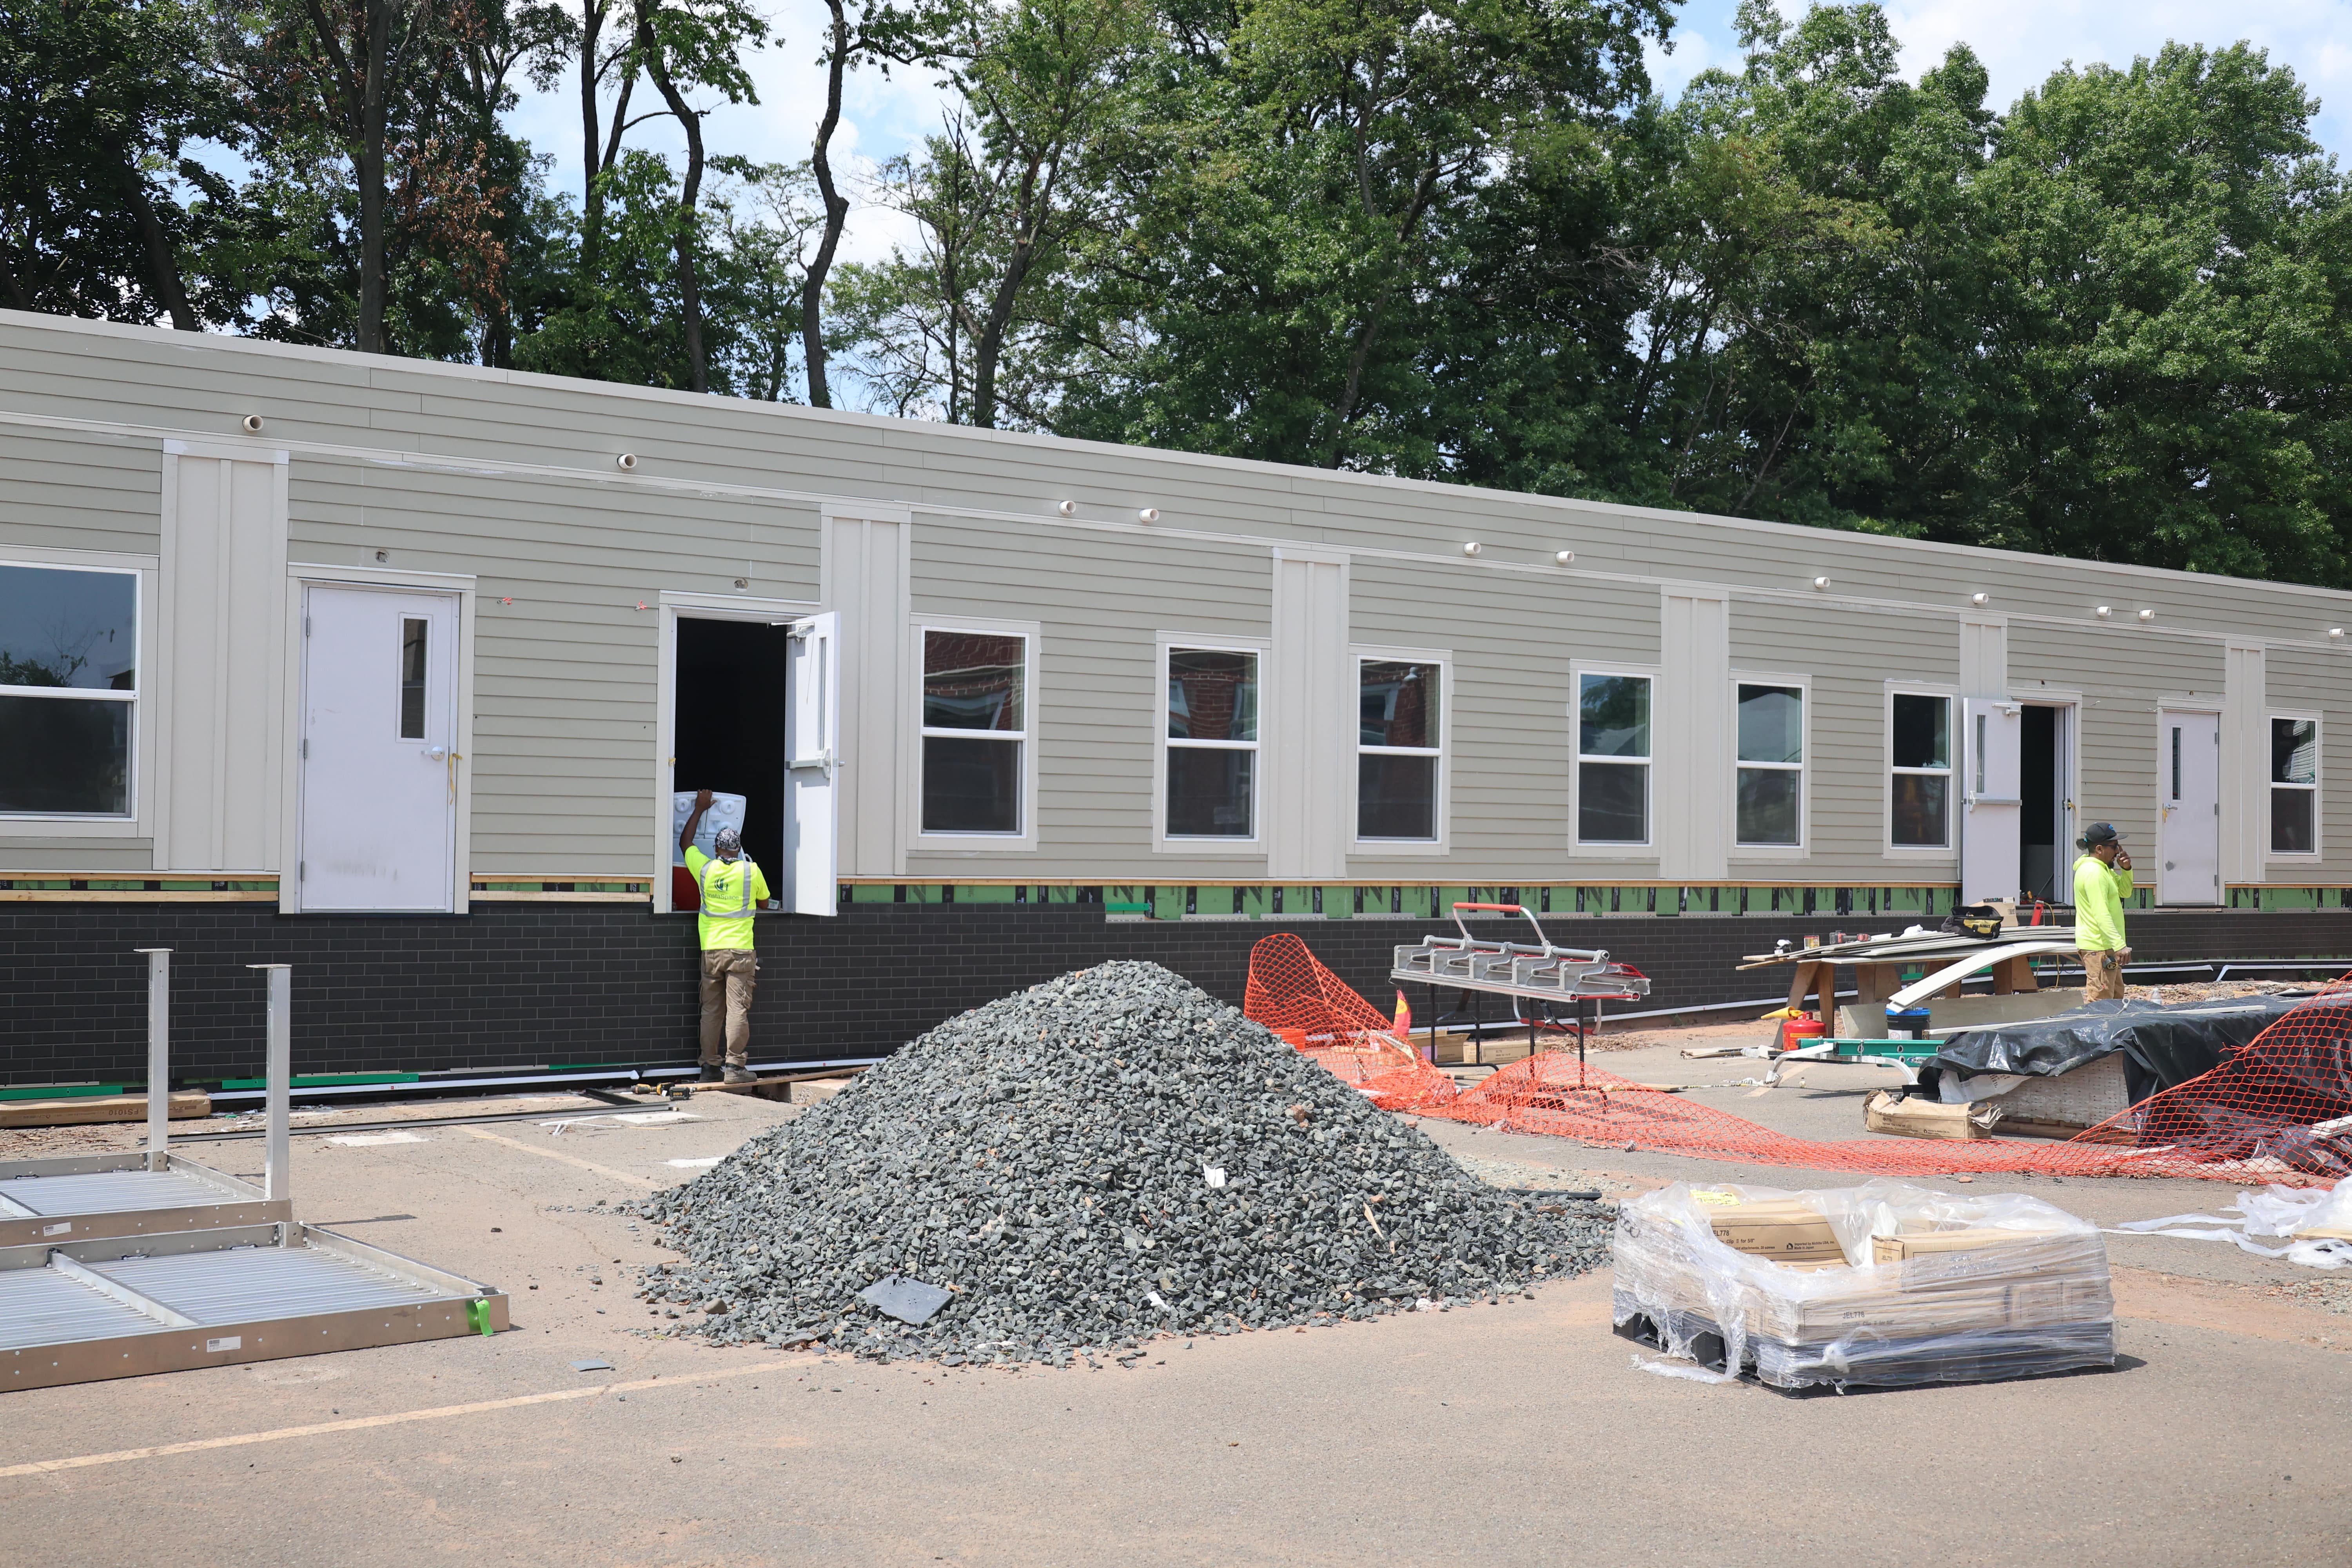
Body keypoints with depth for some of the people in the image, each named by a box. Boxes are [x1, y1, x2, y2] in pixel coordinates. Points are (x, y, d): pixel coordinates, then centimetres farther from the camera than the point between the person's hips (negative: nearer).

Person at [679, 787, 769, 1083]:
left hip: (711, 950, 3)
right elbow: (763, 902, 13)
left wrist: (699, 809, 30)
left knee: (711, 1010, 7)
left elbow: (685, 842, 22)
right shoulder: (751, 870, -2)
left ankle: (709, 1067, 9)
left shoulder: (705, 868, 4)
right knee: (738, 1009, -5)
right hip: (740, 950, -3)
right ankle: (735, 1066, -9)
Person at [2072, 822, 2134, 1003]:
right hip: (2099, 947, -11)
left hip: (2107, 946, 11)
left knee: (2116, 999, 18)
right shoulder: (2093, 873, -20)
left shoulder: (2103, 869, 14)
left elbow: (2125, 891, 23)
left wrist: (2126, 869, 4)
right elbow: (2102, 915, -28)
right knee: (2100, 1002, -11)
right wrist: (2120, 946, -33)